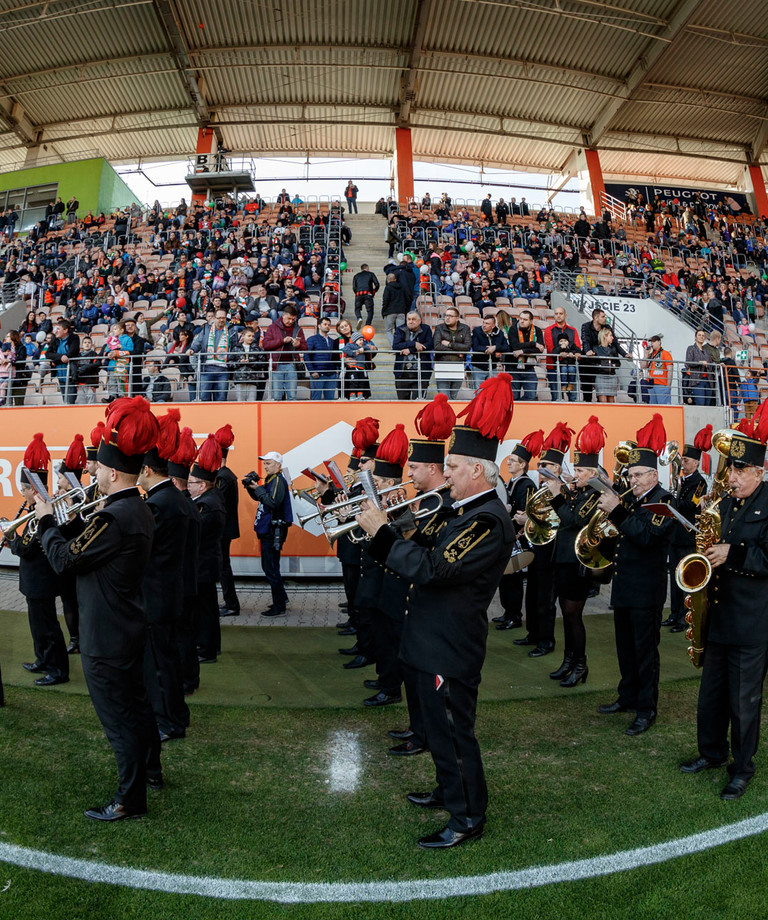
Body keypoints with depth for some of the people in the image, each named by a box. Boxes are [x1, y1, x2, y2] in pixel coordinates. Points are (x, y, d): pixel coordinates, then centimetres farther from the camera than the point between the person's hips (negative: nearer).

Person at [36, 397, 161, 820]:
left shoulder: (113, 518, -26)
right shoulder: (140, 510, 4)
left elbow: (64, 558, -19)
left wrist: (46, 520, -6)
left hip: (105, 638, -10)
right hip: (130, 627, 10)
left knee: (118, 717, 4)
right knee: (135, 701, 24)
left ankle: (130, 799, 19)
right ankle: (150, 769, 42)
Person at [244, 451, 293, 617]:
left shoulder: (278, 481, -15)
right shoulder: (270, 480, 14)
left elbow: (273, 502, -26)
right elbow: (258, 498, 19)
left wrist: (258, 488, -21)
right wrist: (251, 487, 2)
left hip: (274, 531, -10)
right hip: (267, 530, 10)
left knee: (271, 570, -5)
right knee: (269, 567, 19)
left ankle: (279, 607, 2)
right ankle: (282, 598, 31)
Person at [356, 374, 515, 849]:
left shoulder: (489, 521, -24)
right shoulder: (472, 512, 9)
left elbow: (431, 569, -31)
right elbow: (432, 560, 10)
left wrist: (383, 532, -23)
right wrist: (384, 533, 0)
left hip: (451, 649, -10)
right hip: (439, 641, 10)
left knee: (453, 730, 5)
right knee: (441, 727, 24)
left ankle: (469, 818, 24)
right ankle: (451, 791, 44)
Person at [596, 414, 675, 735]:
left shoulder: (663, 501, -12)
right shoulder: (631, 500, 12)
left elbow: (646, 535, -27)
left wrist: (616, 511, -28)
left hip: (646, 591, -8)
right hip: (624, 587, 8)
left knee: (645, 650, 2)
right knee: (625, 648, 17)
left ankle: (647, 709, 13)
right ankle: (628, 697, 31)